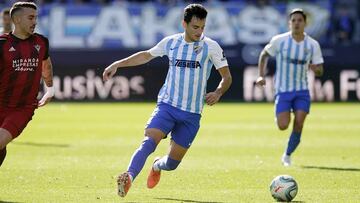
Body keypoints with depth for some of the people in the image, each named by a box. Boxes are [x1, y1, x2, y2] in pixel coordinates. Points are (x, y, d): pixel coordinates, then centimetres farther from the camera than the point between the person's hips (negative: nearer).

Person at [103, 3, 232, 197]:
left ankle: (158, 166, 40)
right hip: (167, 105, 0)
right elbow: (146, 55, 19)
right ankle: (129, 177, -39)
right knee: (149, 141, -27)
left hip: (191, 114, 0)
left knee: (172, 163, 5)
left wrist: (218, 93, -21)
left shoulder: (211, 47, -4)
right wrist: (117, 64, 13)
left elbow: (227, 77, 0)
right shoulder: (170, 42, 3)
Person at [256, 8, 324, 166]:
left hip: (302, 91, 2)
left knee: (298, 125, -11)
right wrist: (261, 75, -2)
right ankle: (280, 116, 26)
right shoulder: (279, 40, -7)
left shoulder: (313, 45, -3)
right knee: (283, 126, -14)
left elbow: (320, 71, 2)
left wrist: (315, 68, -23)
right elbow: (264, 55, 10)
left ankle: (287, 155, 12)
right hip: (283, 90, -2)